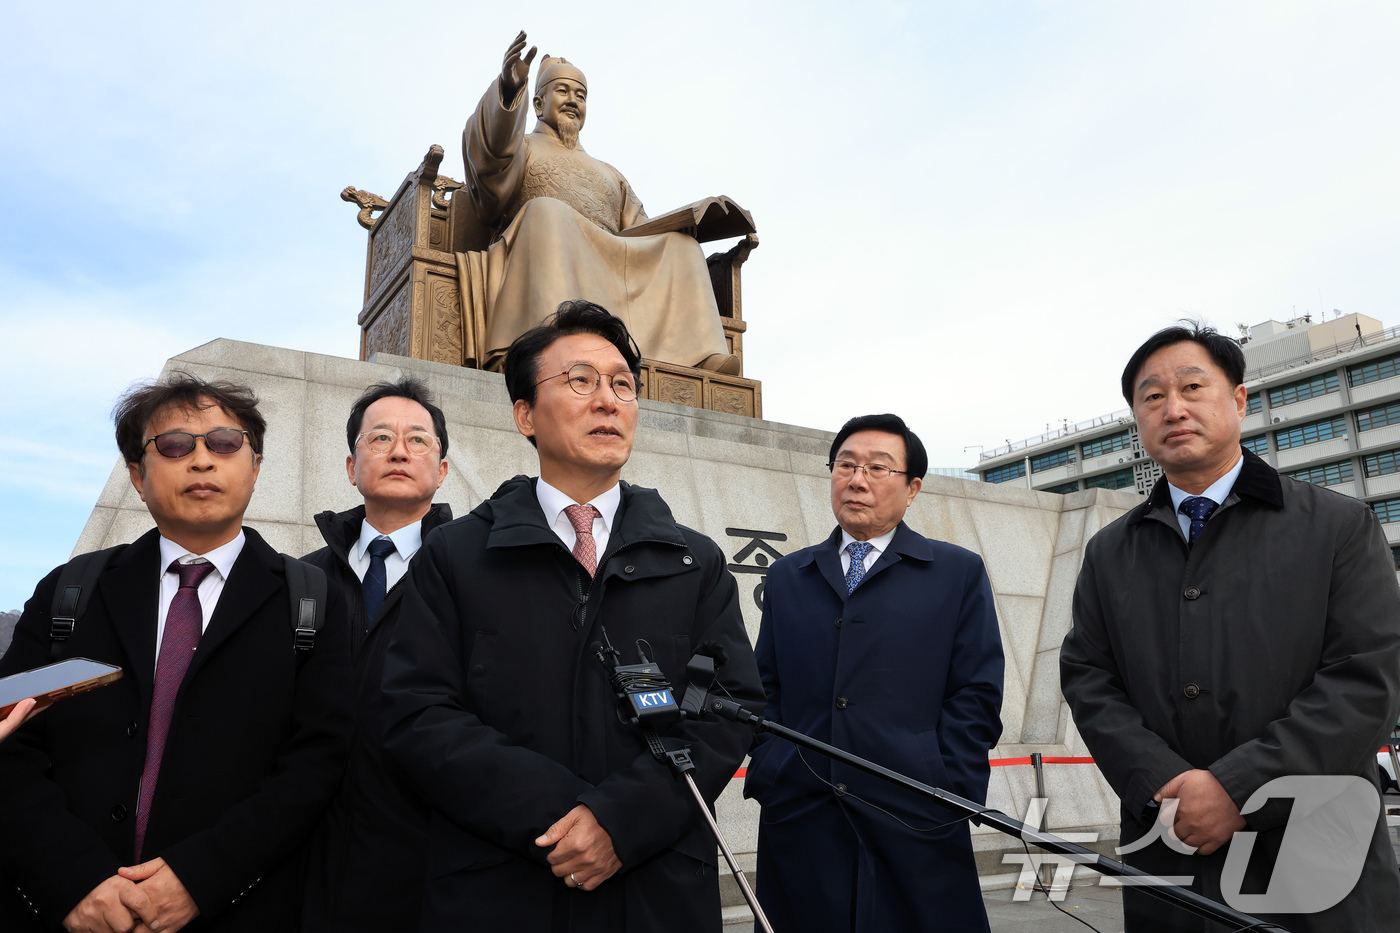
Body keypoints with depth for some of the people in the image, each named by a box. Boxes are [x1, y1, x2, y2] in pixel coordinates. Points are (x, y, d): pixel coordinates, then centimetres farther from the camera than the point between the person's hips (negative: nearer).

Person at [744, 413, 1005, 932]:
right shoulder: (786, 577, 14)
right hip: (799, 826, 2)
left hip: (915, 828, -2)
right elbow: (765, 688, 13)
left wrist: (947, 800, -7)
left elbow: (975, 695, 1)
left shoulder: (959, 573, 6)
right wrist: (769, 773, 0)